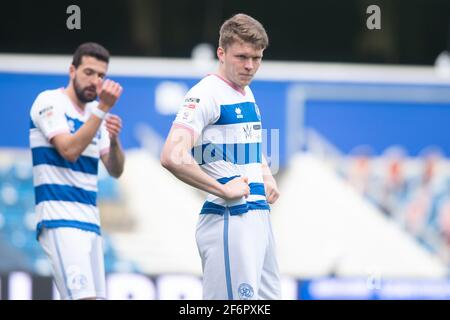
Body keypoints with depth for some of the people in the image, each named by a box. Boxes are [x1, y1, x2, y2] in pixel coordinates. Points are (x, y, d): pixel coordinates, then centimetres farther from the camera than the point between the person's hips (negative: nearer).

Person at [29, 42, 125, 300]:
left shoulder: (94, 111, 16)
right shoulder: (50, 102, -5)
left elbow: (115, 170, 12)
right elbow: (69, 150, -20)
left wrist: (114, 140, -8)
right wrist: (104, 108, -21)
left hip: (90, 221, 8)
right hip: (60, 220, -8)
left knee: (97, 295, 3)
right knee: (83, 296, -21)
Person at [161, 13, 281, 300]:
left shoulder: (247, 93, 16)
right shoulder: (206, 94, -12)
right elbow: (172, 157, -25)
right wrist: (223, 190, -20)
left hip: (259, 217, 9)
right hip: (228, 220, -9)